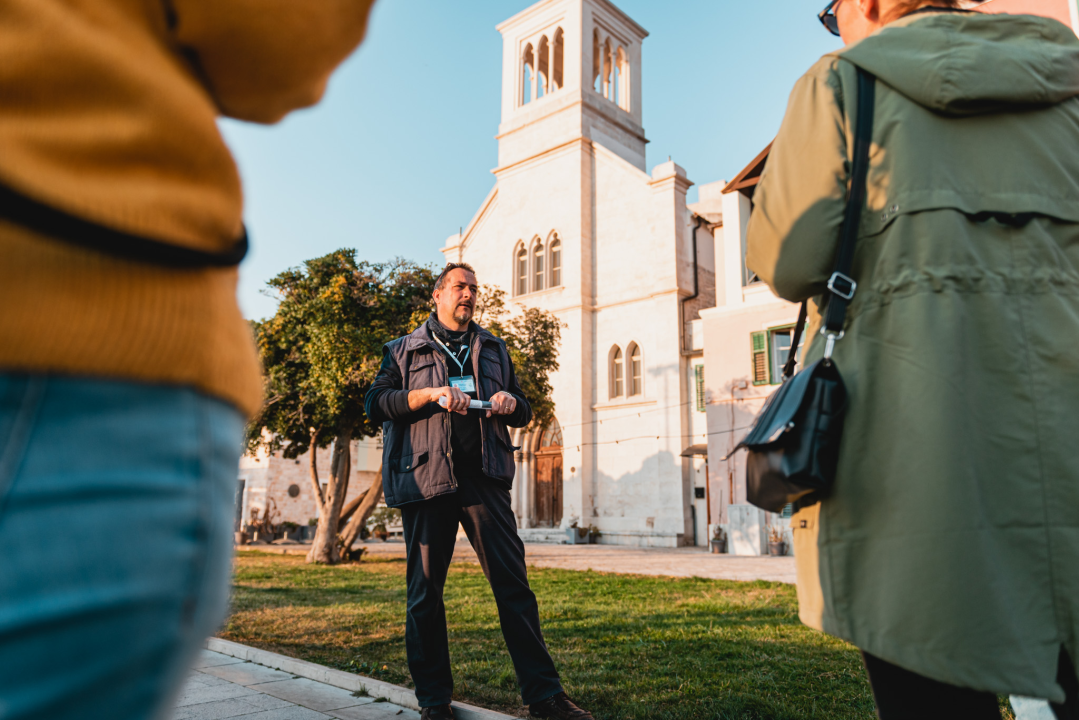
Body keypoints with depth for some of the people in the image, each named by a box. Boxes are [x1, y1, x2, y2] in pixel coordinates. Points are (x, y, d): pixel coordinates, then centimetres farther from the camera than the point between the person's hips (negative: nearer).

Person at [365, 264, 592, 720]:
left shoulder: (493, 349, 22)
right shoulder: (404, 351, 13)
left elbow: (523, 413, 23)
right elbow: (376, 403, 0)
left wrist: (511, 403, -1)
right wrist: (432, 394, -13)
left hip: (483, 477, 2)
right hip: (427, 477, -1)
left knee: (513, 581, -2)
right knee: (425, 589, 4)